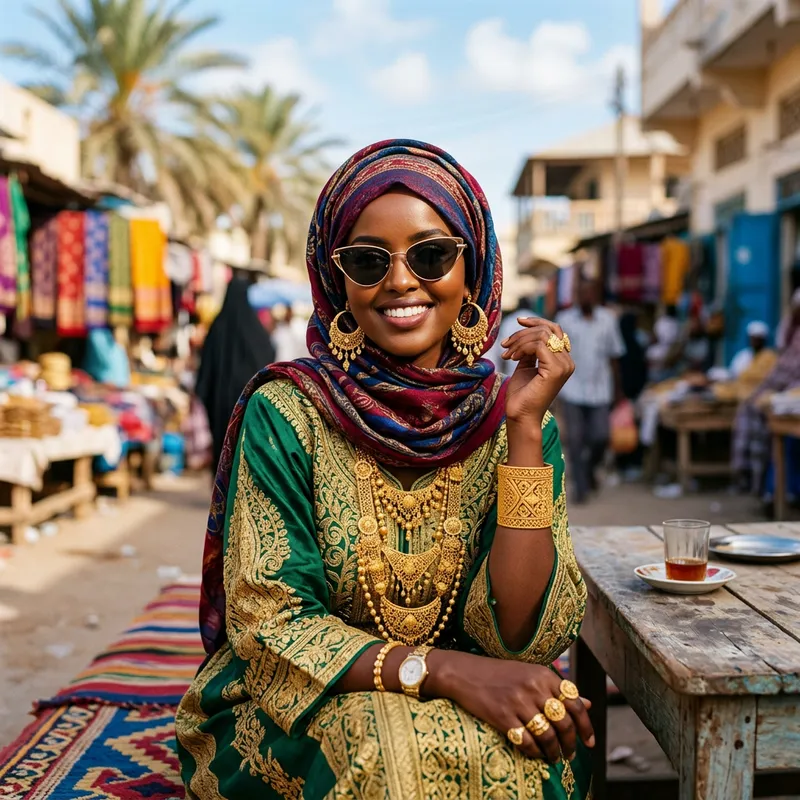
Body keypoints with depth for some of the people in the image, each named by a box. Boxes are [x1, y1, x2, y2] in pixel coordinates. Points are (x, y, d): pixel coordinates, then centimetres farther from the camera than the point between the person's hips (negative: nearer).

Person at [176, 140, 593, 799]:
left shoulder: (512, 419, -4)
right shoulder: (286, 412, -9)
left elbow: (523, 635, -12)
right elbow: (266, 623, -11)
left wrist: (525, 426, -20)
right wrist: (440, 669, -25)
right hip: (296, 715, -1)